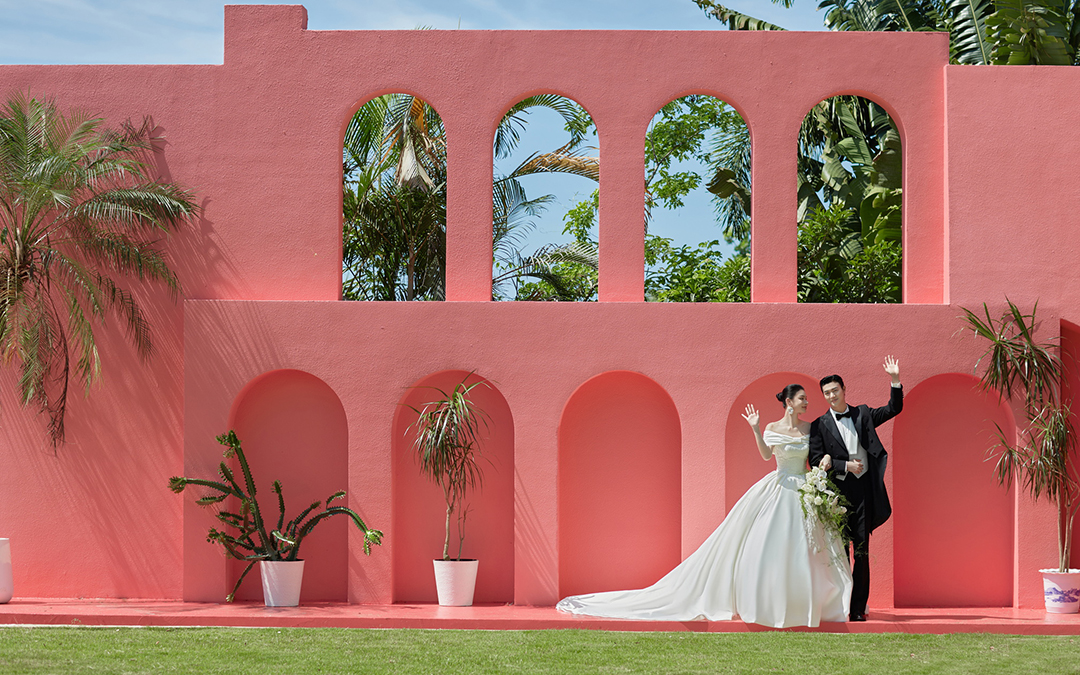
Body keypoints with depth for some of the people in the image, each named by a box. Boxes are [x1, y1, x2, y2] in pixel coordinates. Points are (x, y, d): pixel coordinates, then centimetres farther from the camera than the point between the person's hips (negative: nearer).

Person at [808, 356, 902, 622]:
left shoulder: (862, 414, 13)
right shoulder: (820, 425, 6)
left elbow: (894, 409, 12)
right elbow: (816, 460, 0)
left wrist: (895, 381, 1)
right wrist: (846, 466, -9)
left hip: (863, 490, 1)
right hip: (838, 491, -1)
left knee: (862, 551, -1)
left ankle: (858, 608, 3)